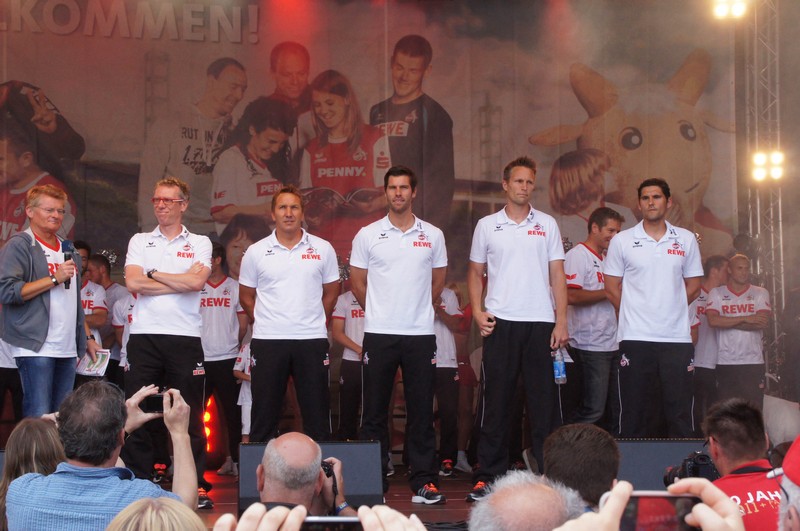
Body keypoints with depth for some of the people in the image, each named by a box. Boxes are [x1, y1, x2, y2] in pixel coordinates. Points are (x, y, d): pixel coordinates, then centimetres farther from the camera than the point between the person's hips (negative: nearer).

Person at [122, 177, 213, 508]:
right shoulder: (139, 242, 13)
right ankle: (138, 484, 10)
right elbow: (133, 283, -4)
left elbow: (196, 282, -11)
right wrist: (180, 281, -4)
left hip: (185, 336, -2)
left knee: (190, 416, 2)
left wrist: (153, 274, -3)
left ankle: (196, 485, 9)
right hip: (144, 335, 2)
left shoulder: (199, 244, 8)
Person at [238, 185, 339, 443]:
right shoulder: (256, 252, 4)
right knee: (264, 414, 6)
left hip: (312, 340, 0)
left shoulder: (322, 249, 4)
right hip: (267, 341, 0)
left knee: (317, 412, 5)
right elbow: (246, 296, 11)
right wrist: (266, 323, 8)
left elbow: (330, 293, 12)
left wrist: (314, 323, 9)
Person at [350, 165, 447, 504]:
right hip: (379, 335, 0)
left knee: (421, 411, 3)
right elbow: (357, 282, 9)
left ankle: (424, 482, 9)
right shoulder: (368, 235, 3)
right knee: (374, 411, 4)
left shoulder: (432, 235, 7)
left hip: (420, 335, 1)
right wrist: (378, 312, 11)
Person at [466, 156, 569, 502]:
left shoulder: (547, 224, 8)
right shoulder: (487, 225, 9)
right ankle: (488, 476, 8)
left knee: (542, 399, 2)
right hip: (500, 323, 0)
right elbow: (475, 273, 13)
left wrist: (561, 321, -2)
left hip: (540, 322, 0)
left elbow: (557, 275, 6)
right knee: (496, 399, 2)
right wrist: (477, 311, -2)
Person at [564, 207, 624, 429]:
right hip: (591, 346, -9)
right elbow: (572, 296, -20)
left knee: (618, 408, 8)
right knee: (593, 409, -8)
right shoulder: (578, 255, -8)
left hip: (612, 343, 9)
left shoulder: (606, 258, 19)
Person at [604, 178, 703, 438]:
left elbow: (693, 286, 13)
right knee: (635, 411, 3)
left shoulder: (686, 239, 9)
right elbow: (612, 287, 6)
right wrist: (634, 314, 3)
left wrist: (669, 310, 6)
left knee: (680, 411, 1)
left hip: (677, 338, 1)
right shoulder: (622, 241, 4)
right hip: (635, 338, -1)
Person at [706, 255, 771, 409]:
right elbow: (713, 321, -10)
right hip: (725, 362, 0)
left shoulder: (760, 293, 9)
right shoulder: (716, 293, 7)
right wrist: (746, 319, -12)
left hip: (753, 362, 0)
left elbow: (763, 323, -6)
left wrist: (727, 323, -7)